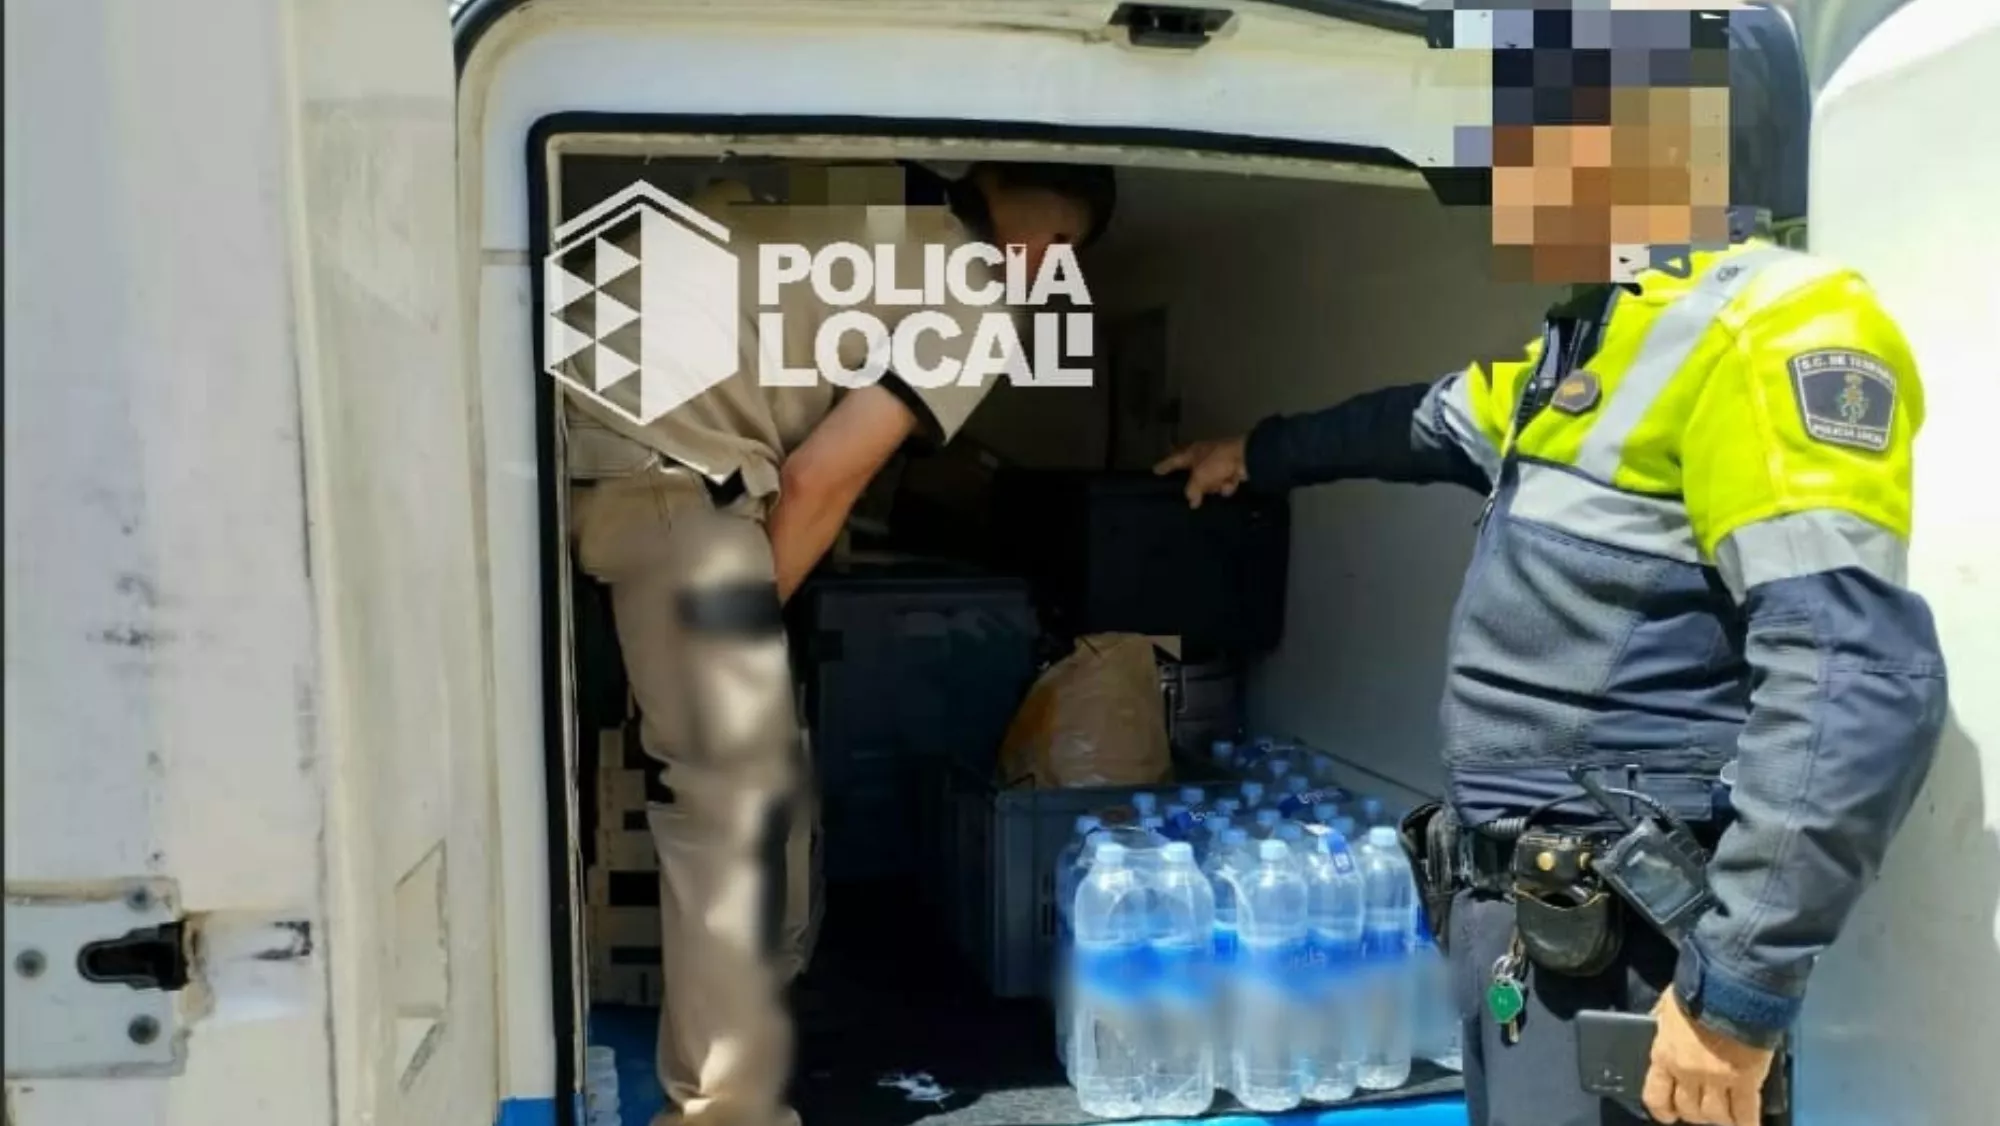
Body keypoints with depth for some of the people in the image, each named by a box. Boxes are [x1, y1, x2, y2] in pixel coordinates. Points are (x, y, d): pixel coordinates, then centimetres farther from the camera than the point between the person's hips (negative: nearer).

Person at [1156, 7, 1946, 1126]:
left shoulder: (1768, 329, -16)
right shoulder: (1595, 340, 14)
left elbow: (1858, 680, -25)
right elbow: (1431, 422, 32)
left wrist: (1740, 984, -26)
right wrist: (1261, 451, 43)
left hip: (1616, 943, -9)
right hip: (1531, 913, 9)